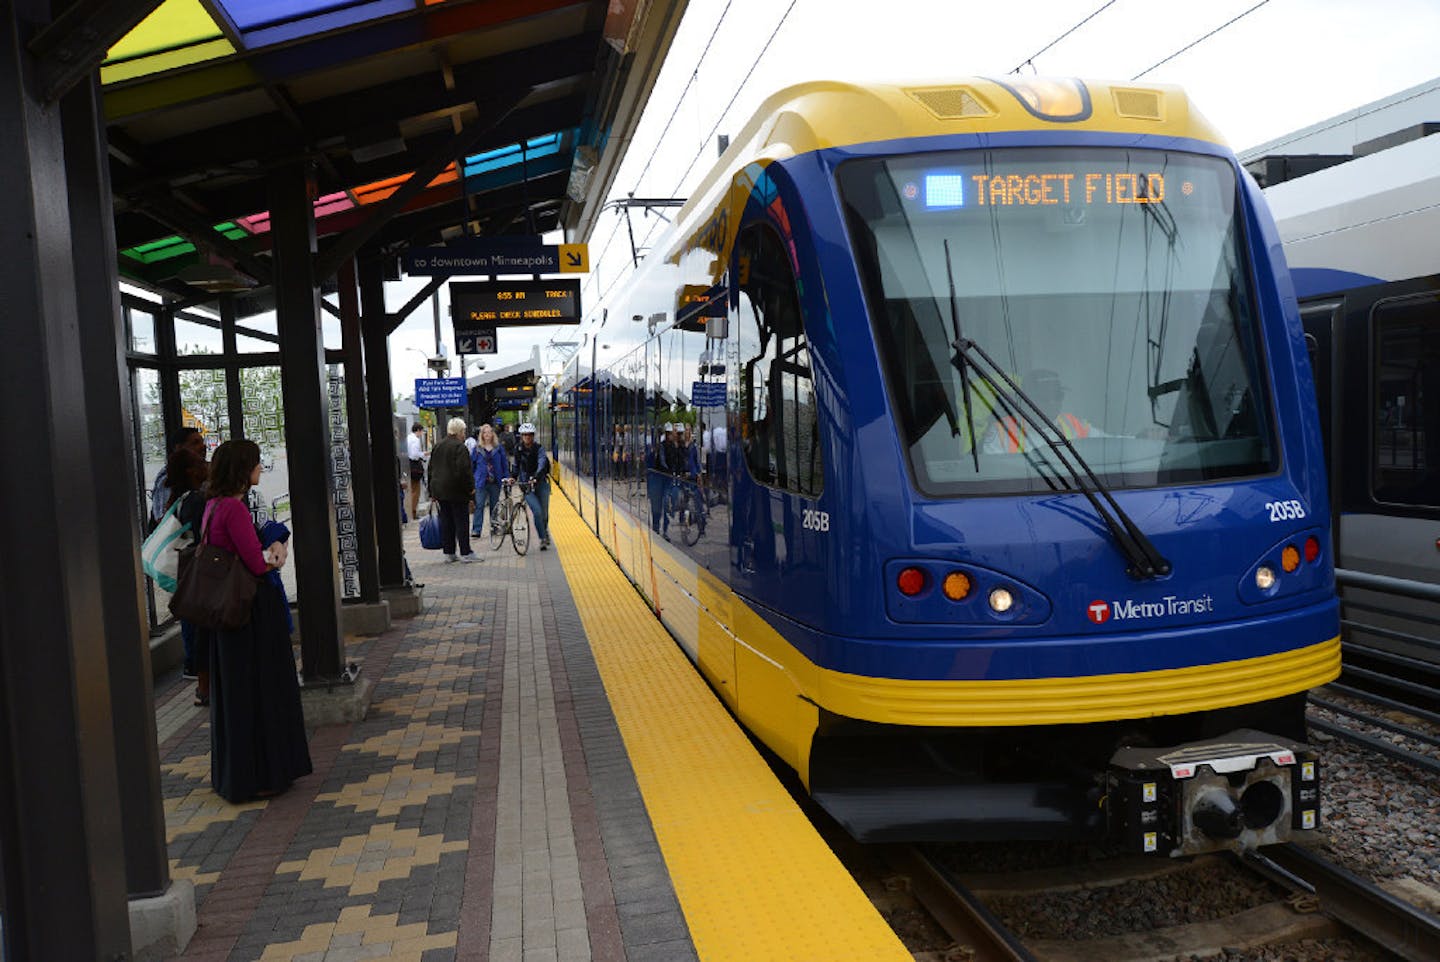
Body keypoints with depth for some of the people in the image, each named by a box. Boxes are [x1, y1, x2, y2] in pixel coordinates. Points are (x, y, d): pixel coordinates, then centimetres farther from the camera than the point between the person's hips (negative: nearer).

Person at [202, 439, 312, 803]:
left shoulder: (215, 506, 9)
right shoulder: (234, 508, -20)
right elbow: (257, 564, -20)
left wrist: (270, 553, 4)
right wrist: (275, 557, 0)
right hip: (252, 610, -10)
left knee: (234, 690, 18)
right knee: (256, 689, 1)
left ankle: (232, 773, 30)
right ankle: (259, 776, 11)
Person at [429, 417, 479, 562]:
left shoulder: (437, 447, 13)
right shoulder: (459, 447, -13)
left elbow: (431, 469, 16)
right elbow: (464, 470, -20)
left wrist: (432, 492, 20)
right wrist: (470, 488, -10)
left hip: (439, 490, 8)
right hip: (456, 491, -7)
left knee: (446, 521, 10)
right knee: (462, 521, -3)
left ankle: (448, 552, 13)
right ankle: (465, 553, -1)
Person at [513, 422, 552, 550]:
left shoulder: (539, 449, -7)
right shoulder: (518, 450, 2)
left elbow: (542, 463, -23)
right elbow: (516, 466, 18)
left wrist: (536, 477, -39)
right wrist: (514, 477, 3)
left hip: (541, 483, 0)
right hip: (526, 485, 1)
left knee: (544, 513, 6)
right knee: (537, 511, -16)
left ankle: (545, 530, 38)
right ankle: (543, 538, -4)